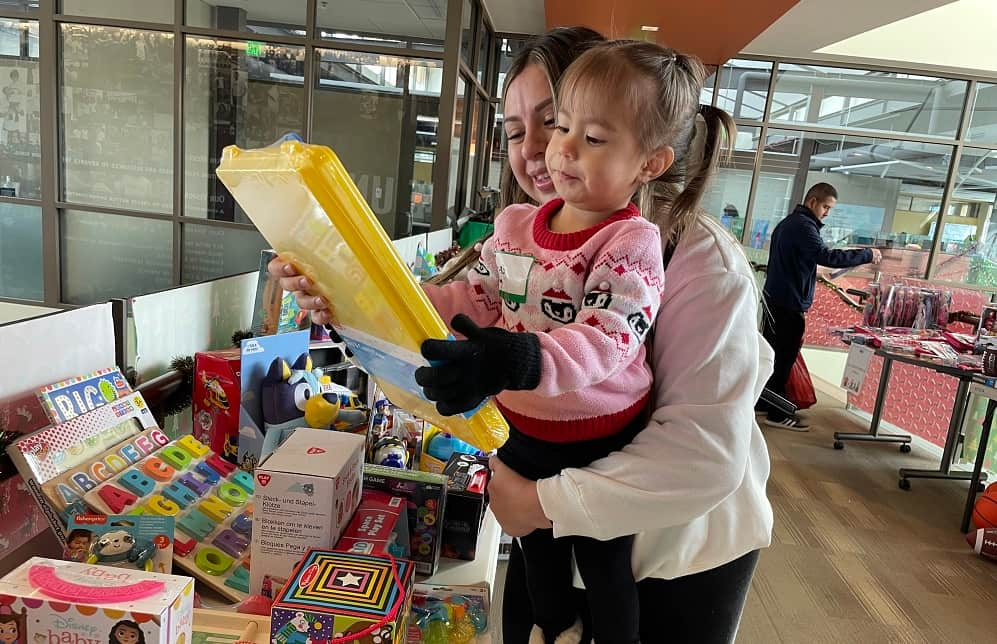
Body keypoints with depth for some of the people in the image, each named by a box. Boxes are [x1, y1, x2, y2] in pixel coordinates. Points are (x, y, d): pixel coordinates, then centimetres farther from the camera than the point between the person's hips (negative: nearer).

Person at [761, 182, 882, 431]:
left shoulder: (788, 223, 18)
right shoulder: (803, 226, -16)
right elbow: (827, 256, -27)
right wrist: (867, 254, -18)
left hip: (774, 298, 10)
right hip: (789, 305, -10)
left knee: (774, 354, 16)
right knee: (783, 358, -5)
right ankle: (777, 414, 0)